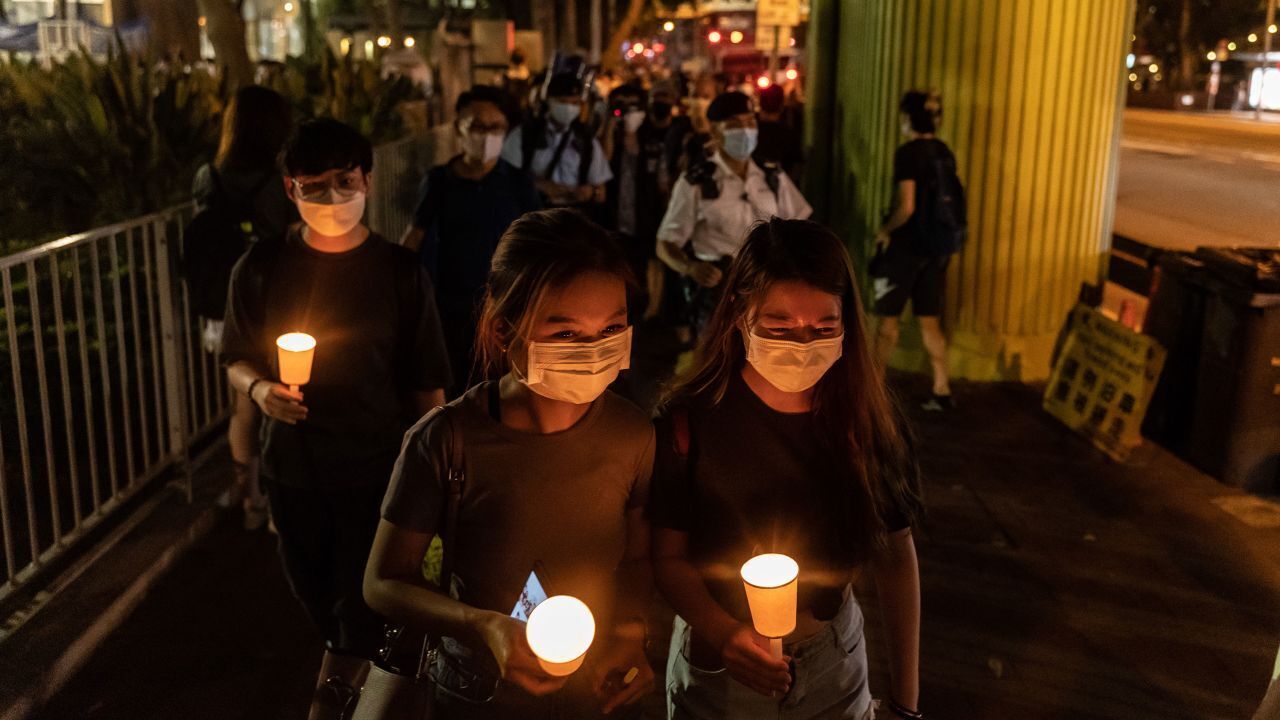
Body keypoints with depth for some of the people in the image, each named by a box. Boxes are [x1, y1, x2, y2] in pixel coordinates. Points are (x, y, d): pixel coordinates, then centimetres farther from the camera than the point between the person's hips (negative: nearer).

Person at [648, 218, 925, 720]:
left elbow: (897, 555, -3)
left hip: (836, 666, 2)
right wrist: (724, 634, -30)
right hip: (716, 674, -2)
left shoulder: (865, 416, -11)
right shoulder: (691, 419, -18)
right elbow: (669, 555, -11)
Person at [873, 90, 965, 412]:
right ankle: (942, 391, 10)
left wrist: (885, 231, -6)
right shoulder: (945, 152, 7)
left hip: (909, 244, -7)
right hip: (939, 245, 7)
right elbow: (946, 201, 12)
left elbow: (907, 207, -21)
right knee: (930, 321, 11)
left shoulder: (908, 153, -14)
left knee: (888, 318, 7)